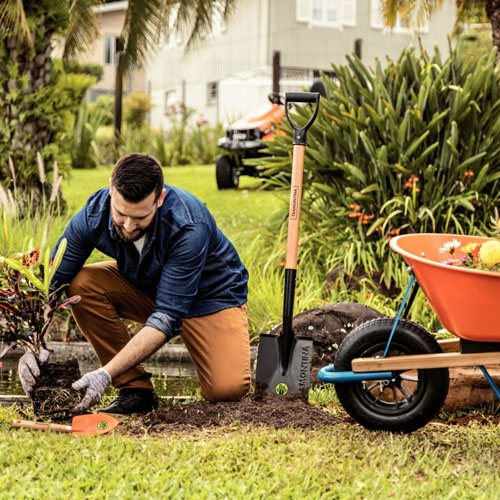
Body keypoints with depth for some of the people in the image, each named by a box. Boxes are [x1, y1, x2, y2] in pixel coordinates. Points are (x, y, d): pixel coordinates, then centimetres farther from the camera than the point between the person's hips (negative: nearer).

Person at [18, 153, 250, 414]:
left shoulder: (189, 228, -37)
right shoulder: (93, 214, -24)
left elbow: (168, 315, -38)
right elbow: (50, 284, -19)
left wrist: (106, 373, -45)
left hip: (211, 295, -5)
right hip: (145, 287, 5)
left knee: (227, 388, -29)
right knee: (82, 284, -24)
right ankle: (135, 388, -12)